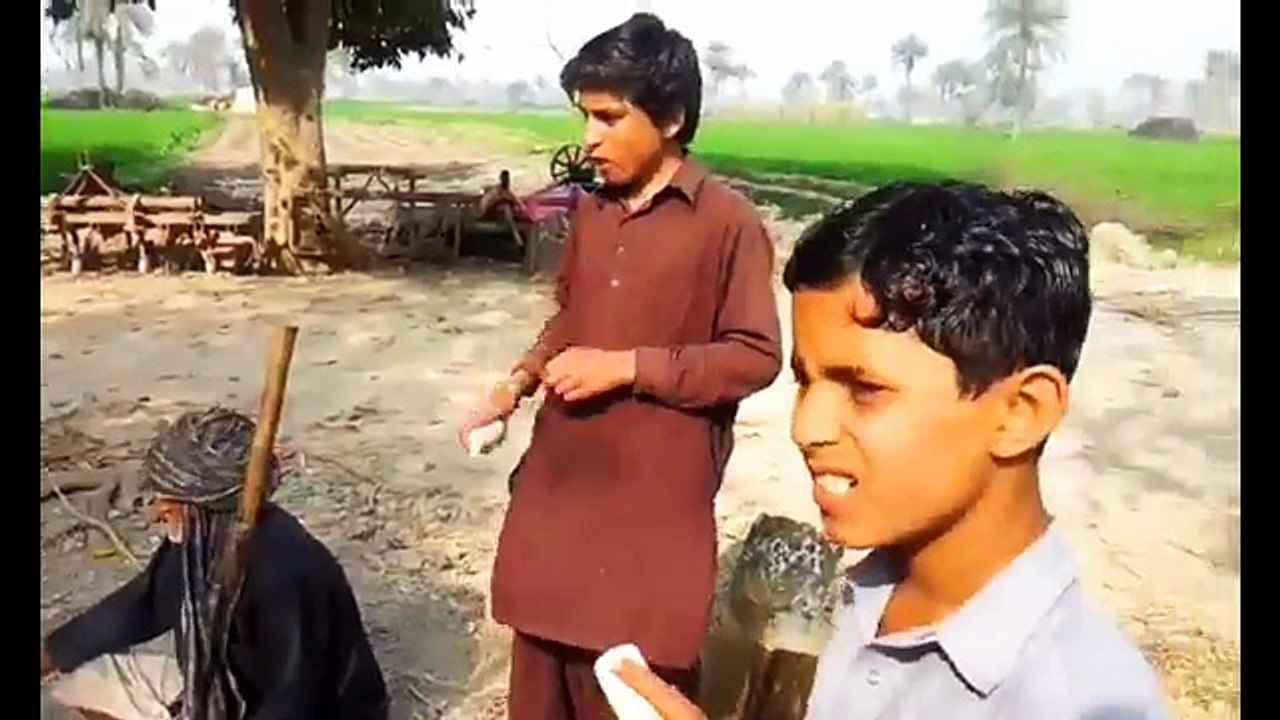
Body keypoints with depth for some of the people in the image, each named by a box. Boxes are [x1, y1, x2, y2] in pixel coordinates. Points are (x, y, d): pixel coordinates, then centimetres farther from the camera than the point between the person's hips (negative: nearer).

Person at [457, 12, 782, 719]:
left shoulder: (728, 222, -12)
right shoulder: (589, 212, 8)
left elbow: (756, 356, -12)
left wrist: (628, 367, -18)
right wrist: (516, 384, 4)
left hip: (655, 500, -6)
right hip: (558, 481, 6)